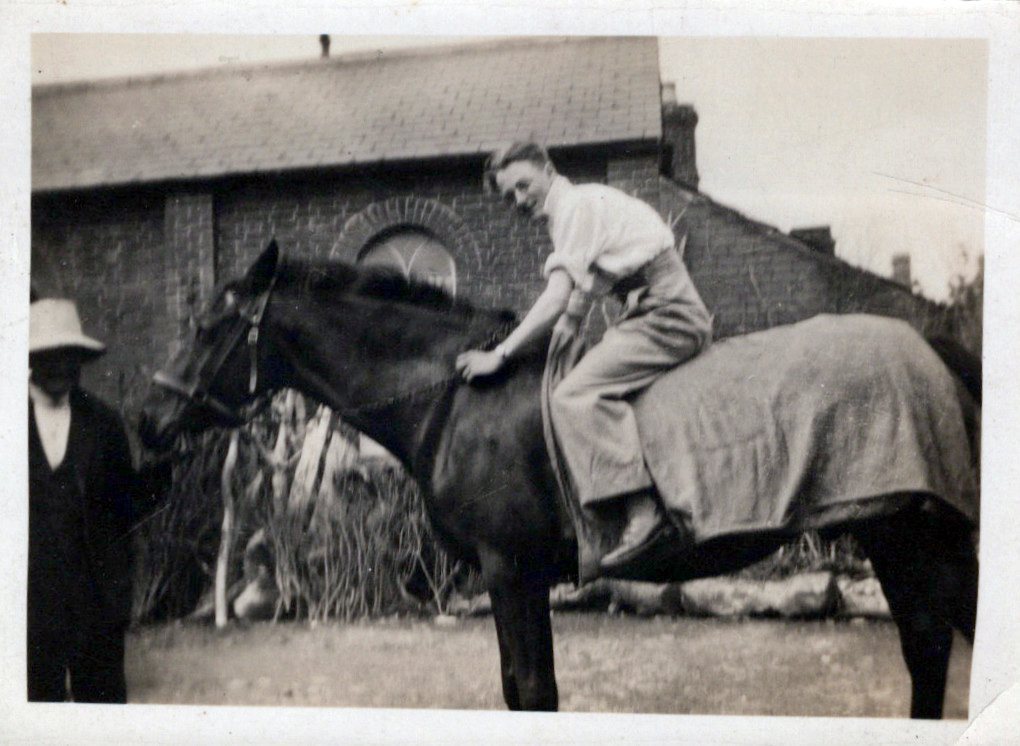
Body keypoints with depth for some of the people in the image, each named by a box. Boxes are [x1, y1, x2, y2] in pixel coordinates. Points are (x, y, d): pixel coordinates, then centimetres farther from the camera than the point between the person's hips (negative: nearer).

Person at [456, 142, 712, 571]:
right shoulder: (575, 212, 22)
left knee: (574, 395, -22)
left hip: (667, 317, -11)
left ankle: (642, 510, -31)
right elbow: (575, 305, 25)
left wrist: (500, 355, -14)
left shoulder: (579, 204, -8)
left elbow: (557, 301, -17)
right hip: (671, 316, 11)